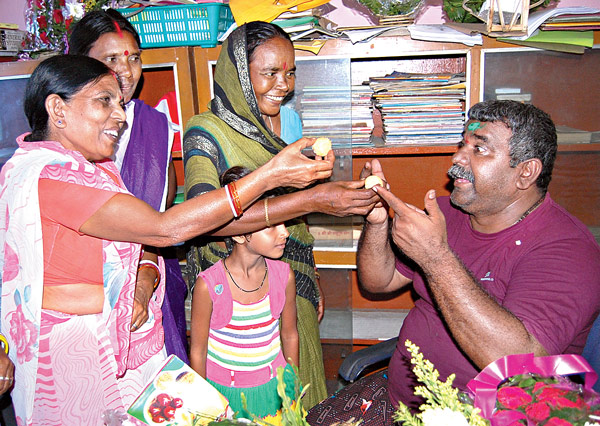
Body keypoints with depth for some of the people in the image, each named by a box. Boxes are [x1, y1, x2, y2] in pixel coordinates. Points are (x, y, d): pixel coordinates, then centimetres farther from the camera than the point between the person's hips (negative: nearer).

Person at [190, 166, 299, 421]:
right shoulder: (208, 285, -22)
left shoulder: (283, 275, -12)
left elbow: (290, 335, 3)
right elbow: (198, 352, -9)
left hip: (273, 386, 3)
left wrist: (292, 387, 13)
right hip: (223, 391, -3)